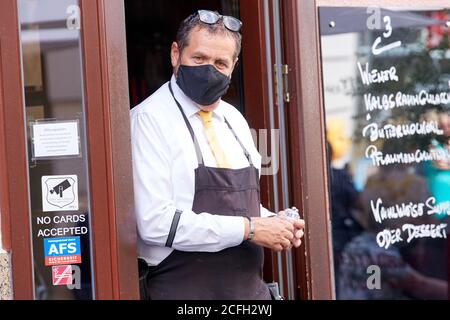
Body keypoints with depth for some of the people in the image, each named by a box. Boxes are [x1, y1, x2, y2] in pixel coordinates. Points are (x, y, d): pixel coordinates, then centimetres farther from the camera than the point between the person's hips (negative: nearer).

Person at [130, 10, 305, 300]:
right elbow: (156, 222, -20)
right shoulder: (150, 120, -11)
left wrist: (272, 222, 0)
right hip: (185, 290, -6)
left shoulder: (234, 119, 11)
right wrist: (249, 229, -18)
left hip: (251, 286, 6)